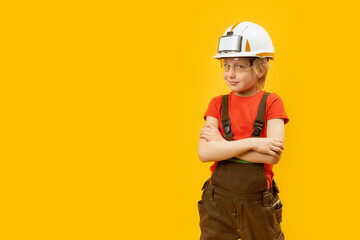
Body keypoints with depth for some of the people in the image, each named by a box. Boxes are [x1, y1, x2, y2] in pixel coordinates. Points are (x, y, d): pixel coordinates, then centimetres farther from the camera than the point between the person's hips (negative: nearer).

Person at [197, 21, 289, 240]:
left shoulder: (271, 103, -4)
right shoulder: (218, 104, 1)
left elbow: (273, 156, -17)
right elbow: (204, 153, -13)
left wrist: (222, 143, -14)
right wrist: (251, 143, -20)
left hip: (258, 202, -1)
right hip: (218, 201, 2)